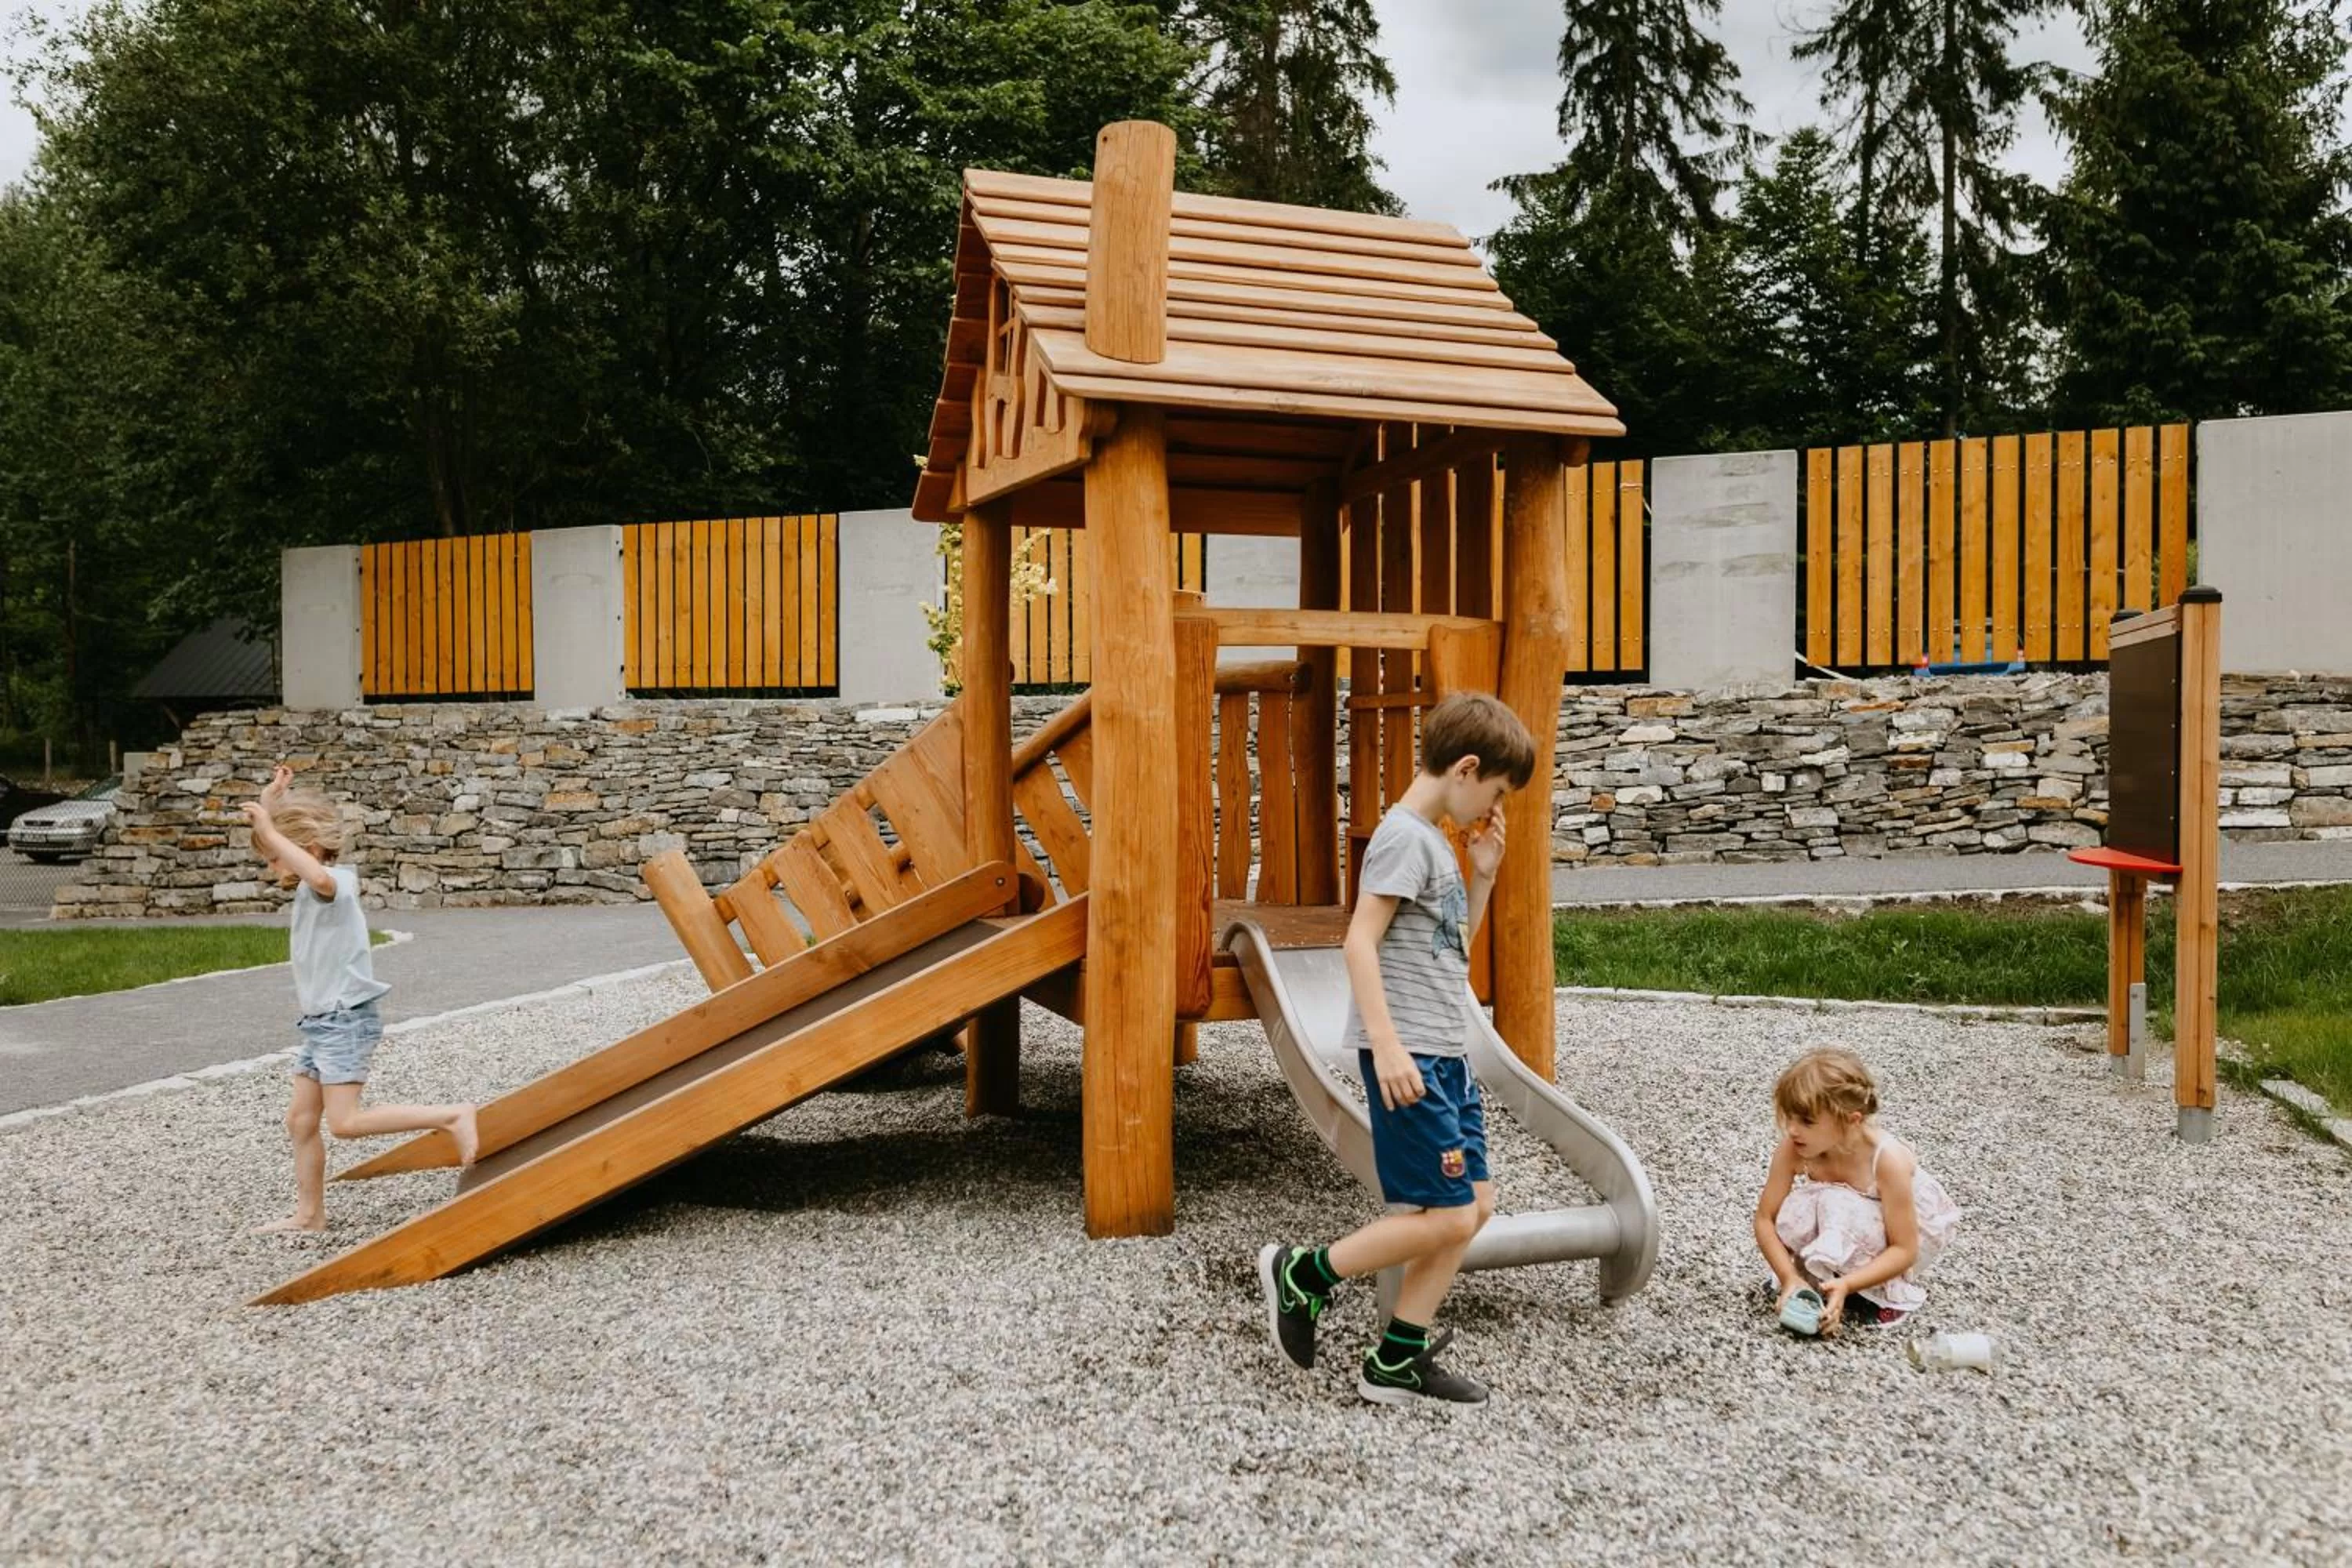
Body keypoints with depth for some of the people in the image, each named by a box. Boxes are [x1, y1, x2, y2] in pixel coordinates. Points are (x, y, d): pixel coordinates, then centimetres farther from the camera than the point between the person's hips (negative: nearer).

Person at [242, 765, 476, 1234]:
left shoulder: (334, 883, -16)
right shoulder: (309, 890, 12)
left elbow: (319, 875, -43)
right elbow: (274, 836, 25)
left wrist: (269, 830, -38)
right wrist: (271, 801, 11)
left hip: (345, 1020, -10)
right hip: (321, 1023, 10)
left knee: (345, 1122, -16)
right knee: (301, 1120, 11)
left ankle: (451, 1117, -15)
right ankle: (309, 1214, 18)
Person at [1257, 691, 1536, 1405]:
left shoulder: (1436, 842, 17)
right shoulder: (1405, 837, -13)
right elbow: (1360, 942, -21)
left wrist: (1483, 876, 14)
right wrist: (1387, 1045, -26)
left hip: (1445, 1055, 10)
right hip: (1409, 1057, -10)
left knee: (1476, 1203, 8)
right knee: (1446, 1217, -8)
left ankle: (1396, 1362, 14)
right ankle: (1302, 1273, 8)